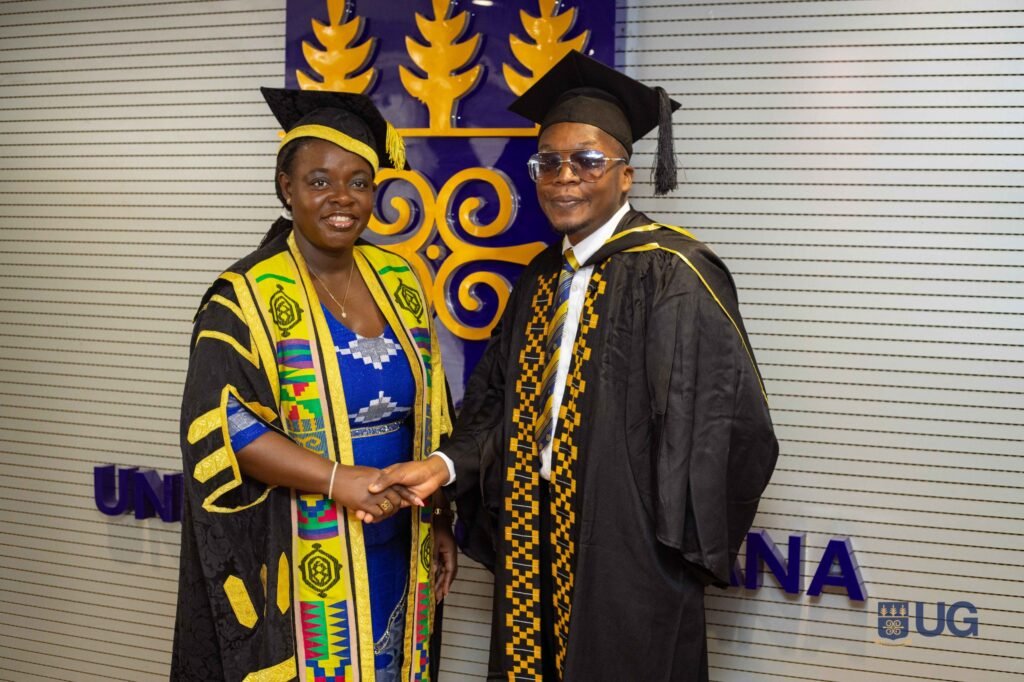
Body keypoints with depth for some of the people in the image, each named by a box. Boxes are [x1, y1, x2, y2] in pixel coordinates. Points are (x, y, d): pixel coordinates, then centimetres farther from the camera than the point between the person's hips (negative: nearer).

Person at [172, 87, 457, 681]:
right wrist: (338, 480, -25)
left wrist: (440, 519, 9)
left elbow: (428, 414, 10)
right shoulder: (248, 296, -11)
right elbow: (220, 423, -17)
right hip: (302, 565, -5)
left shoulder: (398, 280, 4)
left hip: (396, 555, 5)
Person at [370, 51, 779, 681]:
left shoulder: (670, 273, -14)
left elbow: (730, 422, -16)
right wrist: (449, 463, -7)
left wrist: (679, 550, -12)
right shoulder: (543, 277, 9)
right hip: (537, 543, 7)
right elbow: (500, 396, 11)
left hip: (627, 555, -6)